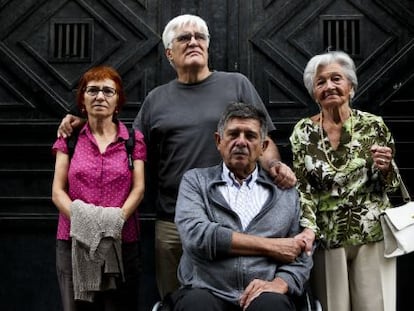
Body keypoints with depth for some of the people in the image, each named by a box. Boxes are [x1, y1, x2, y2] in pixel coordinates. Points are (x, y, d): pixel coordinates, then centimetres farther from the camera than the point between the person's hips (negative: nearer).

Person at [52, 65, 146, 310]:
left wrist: (117, 219, -18)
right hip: (74, 240, 1)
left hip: (122, 241, 0)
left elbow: (138, 188, -1)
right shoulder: (69, 137, 8)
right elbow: (58, 191, 2)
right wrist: (80, 219, -15)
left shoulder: (134, 139, 7)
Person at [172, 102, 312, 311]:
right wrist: (269, 245, -6)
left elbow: (300, 255, 12)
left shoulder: (286, 190, 14)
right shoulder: (195, 180, 9)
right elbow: (196, 235, -8)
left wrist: (279, 283, -11)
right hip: (207, 292, 0)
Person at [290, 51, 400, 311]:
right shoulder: (303, 132, 1)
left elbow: (390, 186, 7)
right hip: (326, 238, 0)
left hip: (373, 235, 0)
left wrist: (385, 168, -15)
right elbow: (302, 187, -1)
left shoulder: (374, 125, 0)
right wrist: (308, 227, -16)